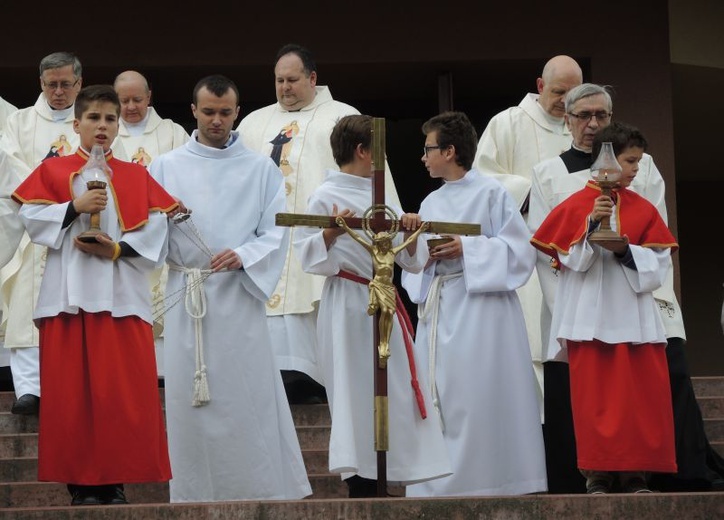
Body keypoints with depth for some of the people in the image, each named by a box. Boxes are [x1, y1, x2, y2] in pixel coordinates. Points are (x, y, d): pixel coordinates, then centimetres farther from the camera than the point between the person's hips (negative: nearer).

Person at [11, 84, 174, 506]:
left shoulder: (137, 177, 13)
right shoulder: (53, 171, 10)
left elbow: (156, 229, 3)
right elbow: (32, 218, -1)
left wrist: (118, 249, -11)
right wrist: (75, 207, -14)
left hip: (122, 294, 1)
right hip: (70, 294, -1)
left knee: (124, 390, -4)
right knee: (72, 389, -3)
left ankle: (115, 480, 1)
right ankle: (81, 481, 1)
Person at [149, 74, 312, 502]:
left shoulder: (261, 169, 8)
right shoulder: (166, 167, 9)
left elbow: (276, 232, 1)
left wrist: (243, 256, -16)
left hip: (240, 295, -1)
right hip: (186, 295, 1)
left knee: (249, 399, -4)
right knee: (191, 402, 1)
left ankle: (264, 491, 2)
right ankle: (196, 495, 8)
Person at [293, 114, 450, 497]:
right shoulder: (326, 196, -4)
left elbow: (407, 258, 17)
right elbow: (308, 256, -9)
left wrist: (410, 234, -3)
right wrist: (331, 233, -26)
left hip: (385, 304, 7)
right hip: (349, 304, -7)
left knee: (393, 391, 4)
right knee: (358, 395, -7)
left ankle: (375, 485, 8)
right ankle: (360, 487, -3)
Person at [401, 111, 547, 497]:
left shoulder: (491, 193, -2)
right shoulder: (430, 203, 16)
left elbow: (519, 250, -8)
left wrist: (466, 249, -15)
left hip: (481, 307, -6)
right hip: (437, 309, 6)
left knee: (479, 400, -8)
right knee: (440, 399, 3)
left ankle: (485, 481, -3)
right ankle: (443, 485, 7)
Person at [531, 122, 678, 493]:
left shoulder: (643, 209, 9)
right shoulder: (575, 207, 1)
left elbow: (658, 263, 3)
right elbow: (569, 261, -6)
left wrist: (626, 250, -14)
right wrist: (592, 226, -17)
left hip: (635, 316, 3)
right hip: (591, 317, -3)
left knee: (642, 396, -2)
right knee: (595, 396, -3)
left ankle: (635, 473, 3)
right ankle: (597, 474, 1)